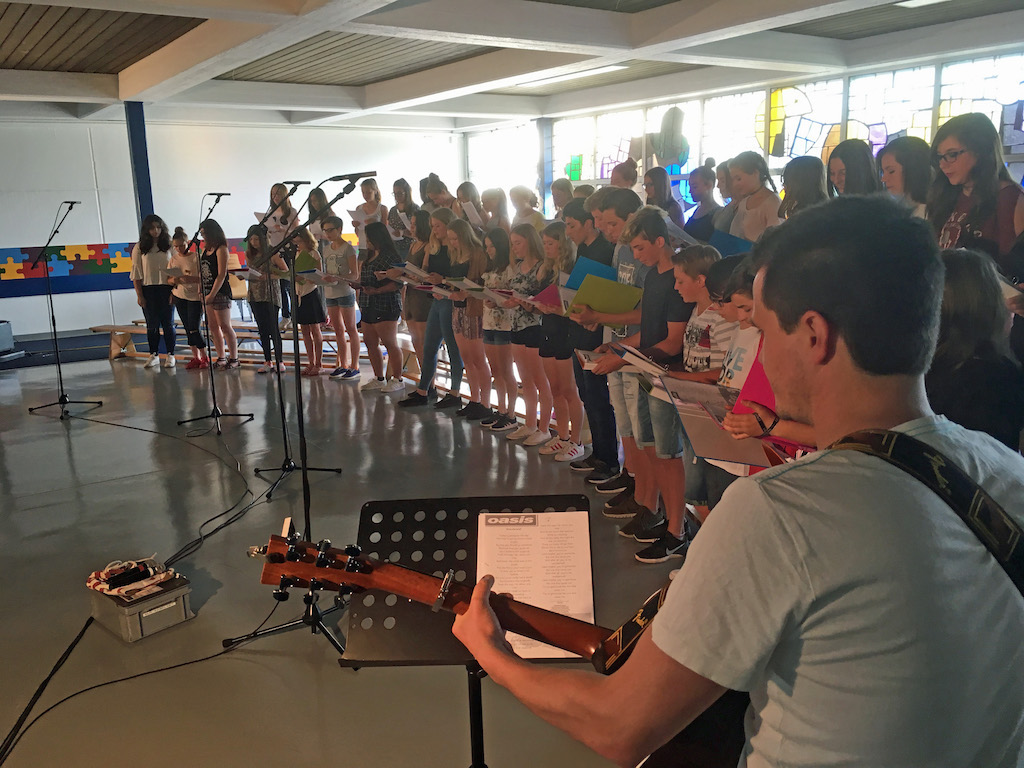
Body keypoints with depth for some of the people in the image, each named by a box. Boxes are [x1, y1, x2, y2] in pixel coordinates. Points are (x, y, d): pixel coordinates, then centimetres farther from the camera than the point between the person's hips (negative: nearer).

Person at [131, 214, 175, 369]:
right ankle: (154, 355, 12)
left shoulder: (169, 245, 4)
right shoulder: (139, 248, 3)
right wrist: (139, 295, -2)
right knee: (152, 324, 4)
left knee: (168, 323, 1)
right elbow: (136, 273, 4)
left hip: (166, 288, 0)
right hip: (148, 289, 0)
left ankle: (170, 355, 8)